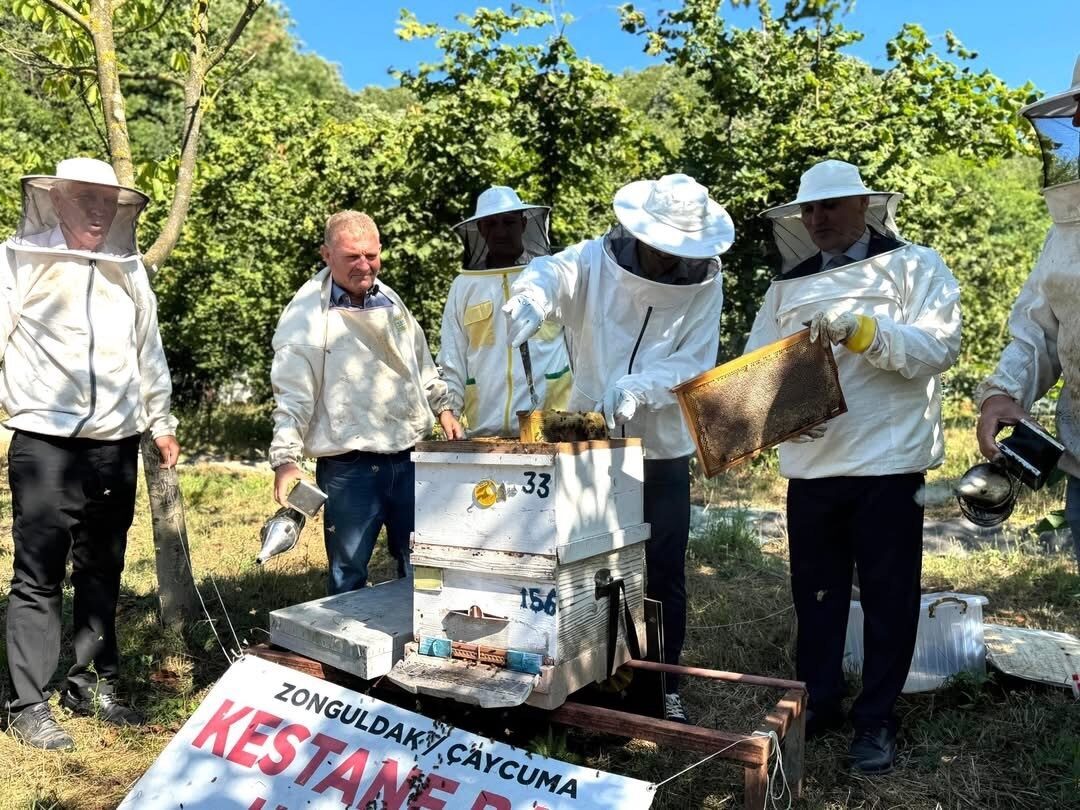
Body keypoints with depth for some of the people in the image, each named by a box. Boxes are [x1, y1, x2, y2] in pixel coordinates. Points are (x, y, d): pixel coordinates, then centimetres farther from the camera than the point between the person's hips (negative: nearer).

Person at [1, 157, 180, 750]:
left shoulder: (128, 269, 13)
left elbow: (149, 352, 19)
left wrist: (160, 422, 21)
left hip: (116, 447, 4)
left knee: (102, 575, 12)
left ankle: (93, 687, 24)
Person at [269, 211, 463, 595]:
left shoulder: (390, 301, 11)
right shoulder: (305, 315, -8)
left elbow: (422, 364, 23)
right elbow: (292, 396, -13)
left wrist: (443, 407, 16)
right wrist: (285, 459, -21)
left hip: (408, 458, 6)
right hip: (348, 468, -5)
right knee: (348, 576, 5)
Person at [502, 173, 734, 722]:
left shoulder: (705, 284, -5)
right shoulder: (595, 261, -7)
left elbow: (694, 365, -11)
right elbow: (552, 273, -27)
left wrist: (638, 387, -29)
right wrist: (529, 300, -51)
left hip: (664, 449, 0)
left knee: (664, 571, 7)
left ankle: (664, 684, 24)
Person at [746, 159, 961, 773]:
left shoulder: (916, 266, 2)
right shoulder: (788, 285, 13)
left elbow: (941, 347, -11)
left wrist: (862, 329, -23)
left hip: (888, 462, -4)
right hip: (810, 465, 4)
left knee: (888, 596, 6)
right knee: (815, 591, 13)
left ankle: (877, 718, 21)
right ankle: (818, 702, 29)